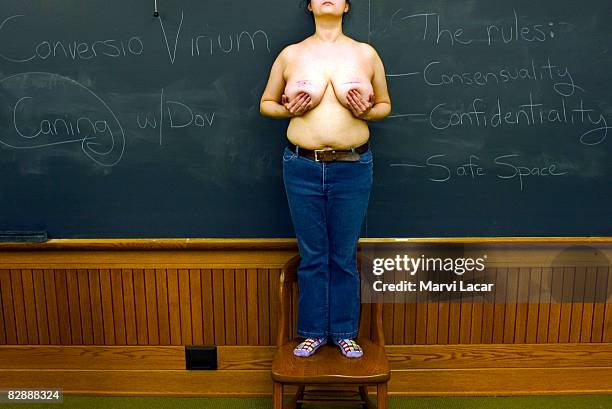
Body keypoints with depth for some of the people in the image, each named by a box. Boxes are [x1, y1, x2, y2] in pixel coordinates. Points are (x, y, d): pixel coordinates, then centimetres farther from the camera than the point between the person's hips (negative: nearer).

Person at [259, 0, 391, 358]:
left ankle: (344, 332, 27)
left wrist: (366, 111, -8)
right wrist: (289, 109, -8)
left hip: (352, 168, 0)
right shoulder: (290, 54, 4)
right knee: (312, 256, 10)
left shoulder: (366, 53, 4)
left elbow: (385, 104, 13)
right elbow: (266, 103, 13)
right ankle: (313, 332, 27)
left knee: (345, 256, 9)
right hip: (303, 168, 0)